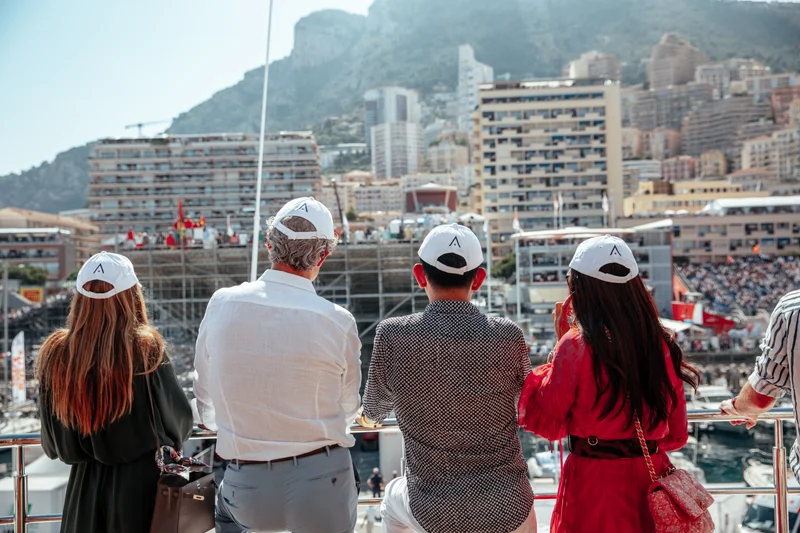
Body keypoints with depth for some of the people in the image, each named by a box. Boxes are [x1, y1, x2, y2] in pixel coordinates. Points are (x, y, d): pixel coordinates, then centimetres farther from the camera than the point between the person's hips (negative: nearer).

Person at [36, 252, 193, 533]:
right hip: (143, 486, -2)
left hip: (86, 488, 3)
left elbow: (52, 445, 0)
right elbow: (180, 422, -7)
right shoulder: (147, 351, -20)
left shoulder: (56, 354, -12)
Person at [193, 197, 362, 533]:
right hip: (323, 481, -1)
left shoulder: (222, 305, -10)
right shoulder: (338, 323, -16)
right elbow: (348, 407, 0)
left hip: (246, 490, 2)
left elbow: (204, 394, 4)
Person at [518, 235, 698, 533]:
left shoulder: (576, 346, -16)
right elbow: (676, 435, 7)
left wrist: (561, 345, -6)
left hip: (594, 480, -4)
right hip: (651, 477, 5)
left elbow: (546, 423, -9)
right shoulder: (661, 343, -2)